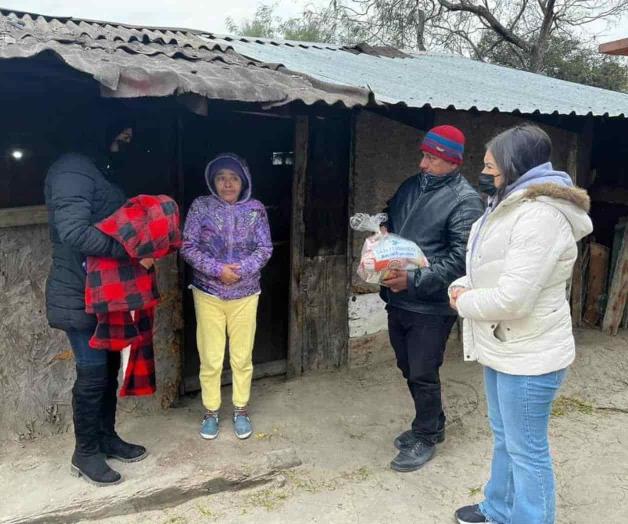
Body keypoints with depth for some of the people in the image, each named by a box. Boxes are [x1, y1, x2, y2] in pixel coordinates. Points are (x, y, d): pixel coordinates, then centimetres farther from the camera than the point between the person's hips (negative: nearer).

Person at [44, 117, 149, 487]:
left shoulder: (99, 171, 15)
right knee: (92, 374, 1)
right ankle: (85, 453, 18)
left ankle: (106, 437, 32)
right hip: (82, 297, -9)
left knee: (109, 367, 16)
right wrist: (130, 250, -26)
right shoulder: (72, 171, -18)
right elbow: (74, 231, -30)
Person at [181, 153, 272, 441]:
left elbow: (265, 249, -3)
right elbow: (187, 247, -7)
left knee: (242, 357, 10)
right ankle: (211, 412, 25)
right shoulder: (200, 206, -4)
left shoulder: (255, 209, -1)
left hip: (245, 294, 1)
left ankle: (241, 410, 28)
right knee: (210, 359, 6)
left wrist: (241, 269, -19)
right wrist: (217, 269, -19)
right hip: (208, 293, -1)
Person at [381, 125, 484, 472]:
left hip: (430, 306, -7)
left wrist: (415, 280, -25)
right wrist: (381, 233, 2)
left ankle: (425, 438, 26)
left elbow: (460, 259, -19)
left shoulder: (465, 201, -13)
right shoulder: (411, 186, 9)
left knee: (423, 375, 4)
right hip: (397, 300, 8)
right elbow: (389, 220, 25)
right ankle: (432, 425, 40)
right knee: (408, 369, 19)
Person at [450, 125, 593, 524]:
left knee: (527, 450, 5)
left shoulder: (540, 216, -24)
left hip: (528, 357, -10)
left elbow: (511, 299, -29)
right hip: (503, 348, 10)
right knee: (504, 438, 24)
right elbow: (488, 271, 18)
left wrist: (464, 303, -12)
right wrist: (463, 288, -1)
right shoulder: (510, 207, 10)